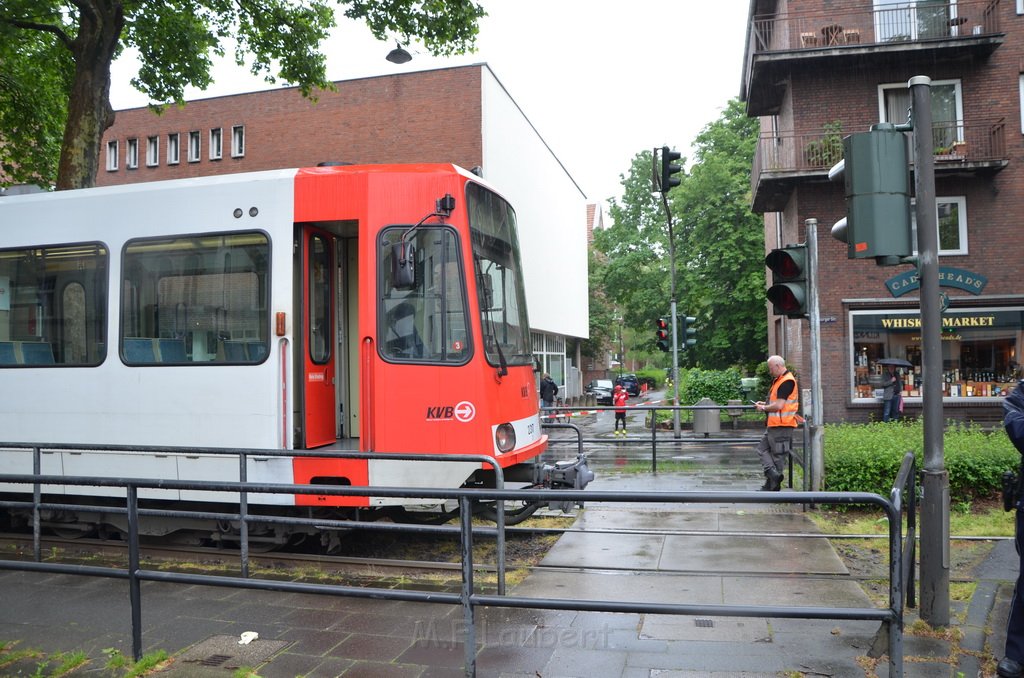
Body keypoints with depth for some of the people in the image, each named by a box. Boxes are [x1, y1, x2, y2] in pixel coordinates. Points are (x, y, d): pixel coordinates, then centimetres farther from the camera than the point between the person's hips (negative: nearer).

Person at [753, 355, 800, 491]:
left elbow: (779, 405, -23)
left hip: (781, 426, -11)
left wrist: (763, 408, -8)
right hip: (773, 425, 11)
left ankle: (774, 485, 6)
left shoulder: (787, 381, -18)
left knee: (777, 456, -1)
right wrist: (765, 403, 10)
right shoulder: (778, 380, 15)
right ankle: (773, 474, 2)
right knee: (762, 449, 11)